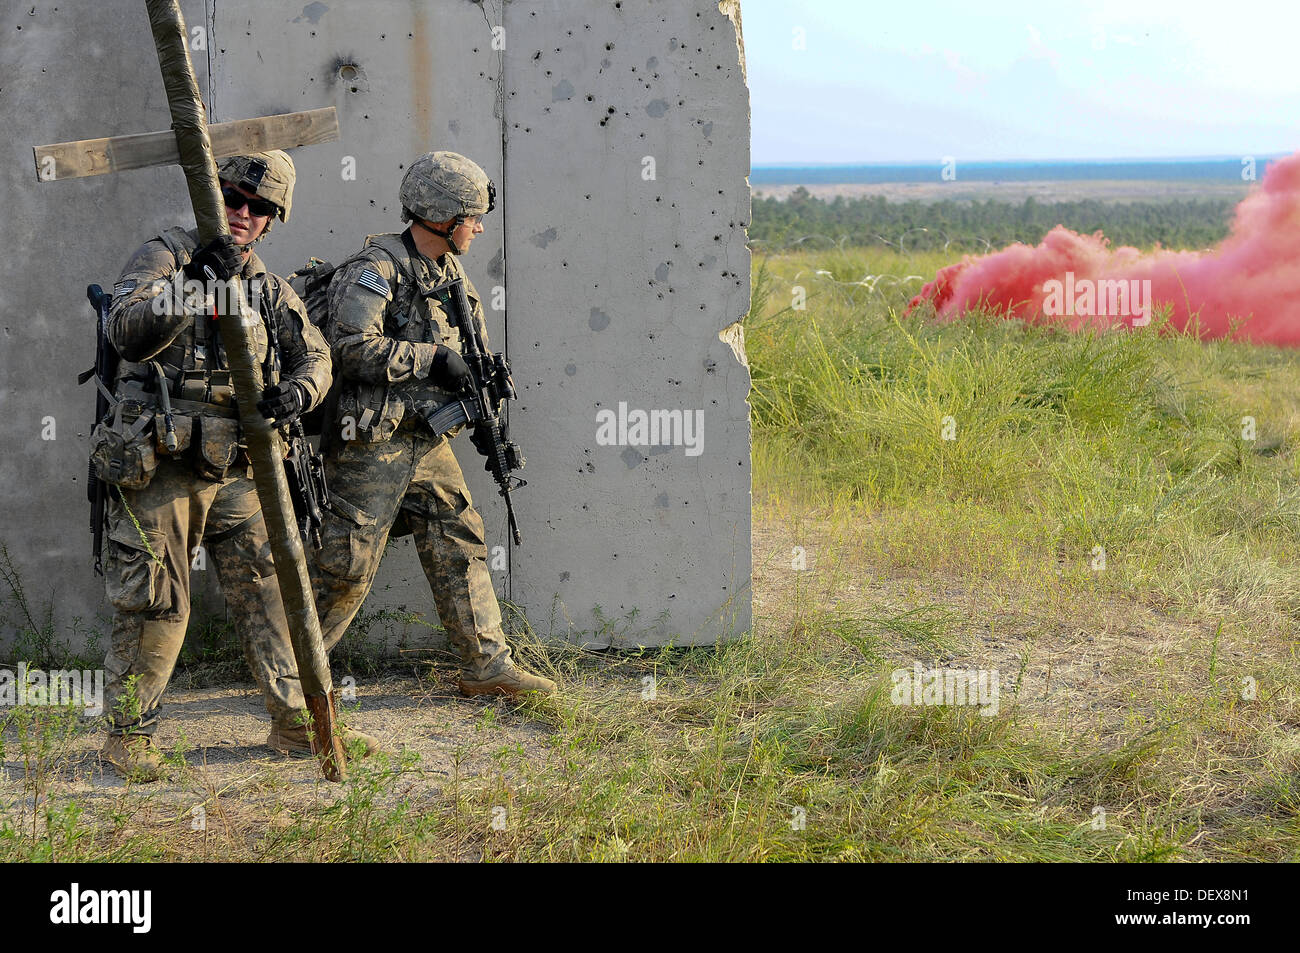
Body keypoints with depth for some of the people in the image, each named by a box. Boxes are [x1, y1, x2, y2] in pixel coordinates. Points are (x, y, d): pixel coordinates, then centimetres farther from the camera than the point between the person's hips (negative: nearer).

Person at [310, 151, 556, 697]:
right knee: (347, 561, -4)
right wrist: (432, 357, -20)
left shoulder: (451, 272, 14)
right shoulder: (377, 268, -14)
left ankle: (488, 666, 14)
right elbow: (353, 347, -25)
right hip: (372, 444, -8)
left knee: (460, 546, 8)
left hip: (428, 442, 8)